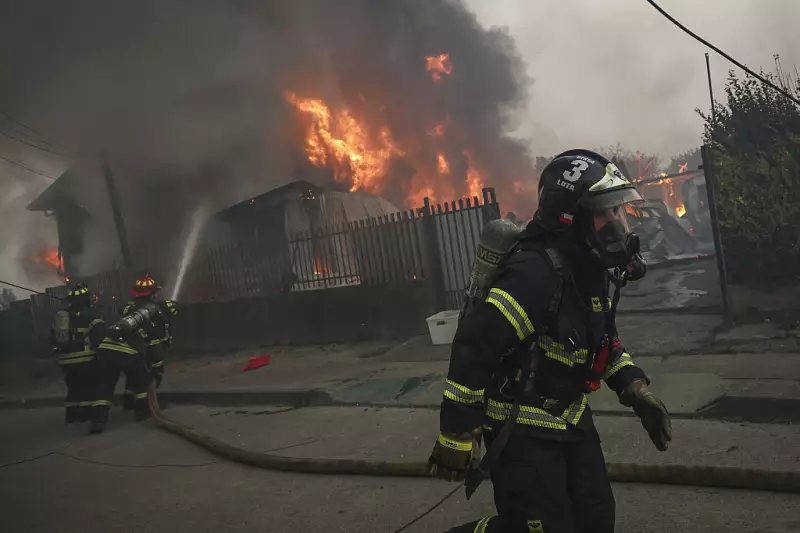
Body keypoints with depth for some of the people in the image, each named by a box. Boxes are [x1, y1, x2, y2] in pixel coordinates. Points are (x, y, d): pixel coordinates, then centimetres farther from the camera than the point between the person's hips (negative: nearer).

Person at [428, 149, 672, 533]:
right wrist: (457, 438, -25)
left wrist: (636, 390, 5)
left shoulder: (596, 269, 1)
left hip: (570, 418, 9)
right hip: (521, 427, -9)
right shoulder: (537, 272, -28)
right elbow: (474, 346, -29)